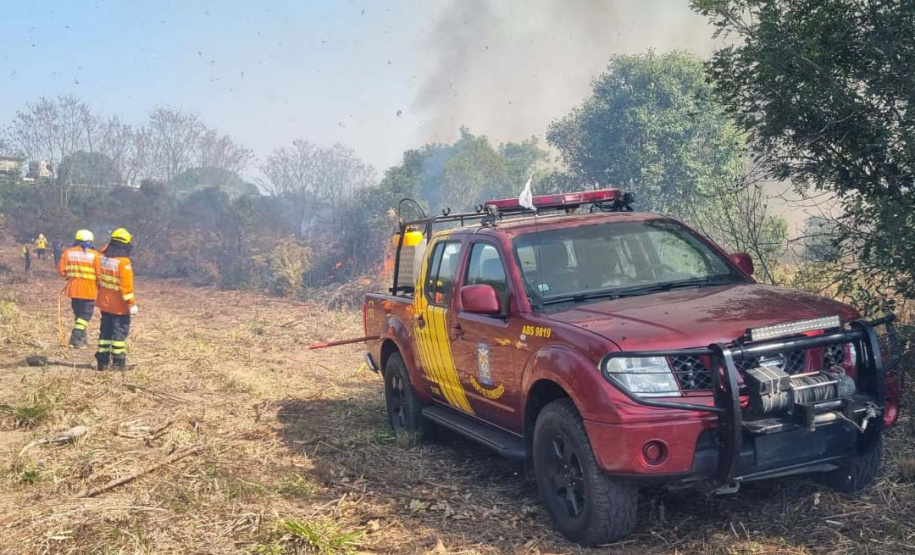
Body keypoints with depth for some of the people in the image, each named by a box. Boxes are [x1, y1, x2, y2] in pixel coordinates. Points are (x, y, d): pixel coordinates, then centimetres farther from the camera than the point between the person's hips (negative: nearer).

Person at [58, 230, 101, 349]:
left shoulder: (68, 252, 1)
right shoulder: (94, 255, -10)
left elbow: (61, 270, -2)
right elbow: (99, 274, -12)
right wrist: (99, 286, 6)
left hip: (73, 289, 4)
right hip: (89, 290, -4)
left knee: (78, 314, 19)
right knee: (85, 315, 3)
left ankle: (82, 338, 27)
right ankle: (76, 339, -8)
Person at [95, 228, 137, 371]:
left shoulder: (103, 257, 1)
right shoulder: (123, 262, -19)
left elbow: (98, 278, 14)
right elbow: (126, 285, -20)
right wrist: (132, 304, -17)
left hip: (104, 303, 7)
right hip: (119, 305, -6)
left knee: (105, 331, 14)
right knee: (120, 332, 2)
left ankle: (103, 361, 18)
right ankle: (118, 362, 3)